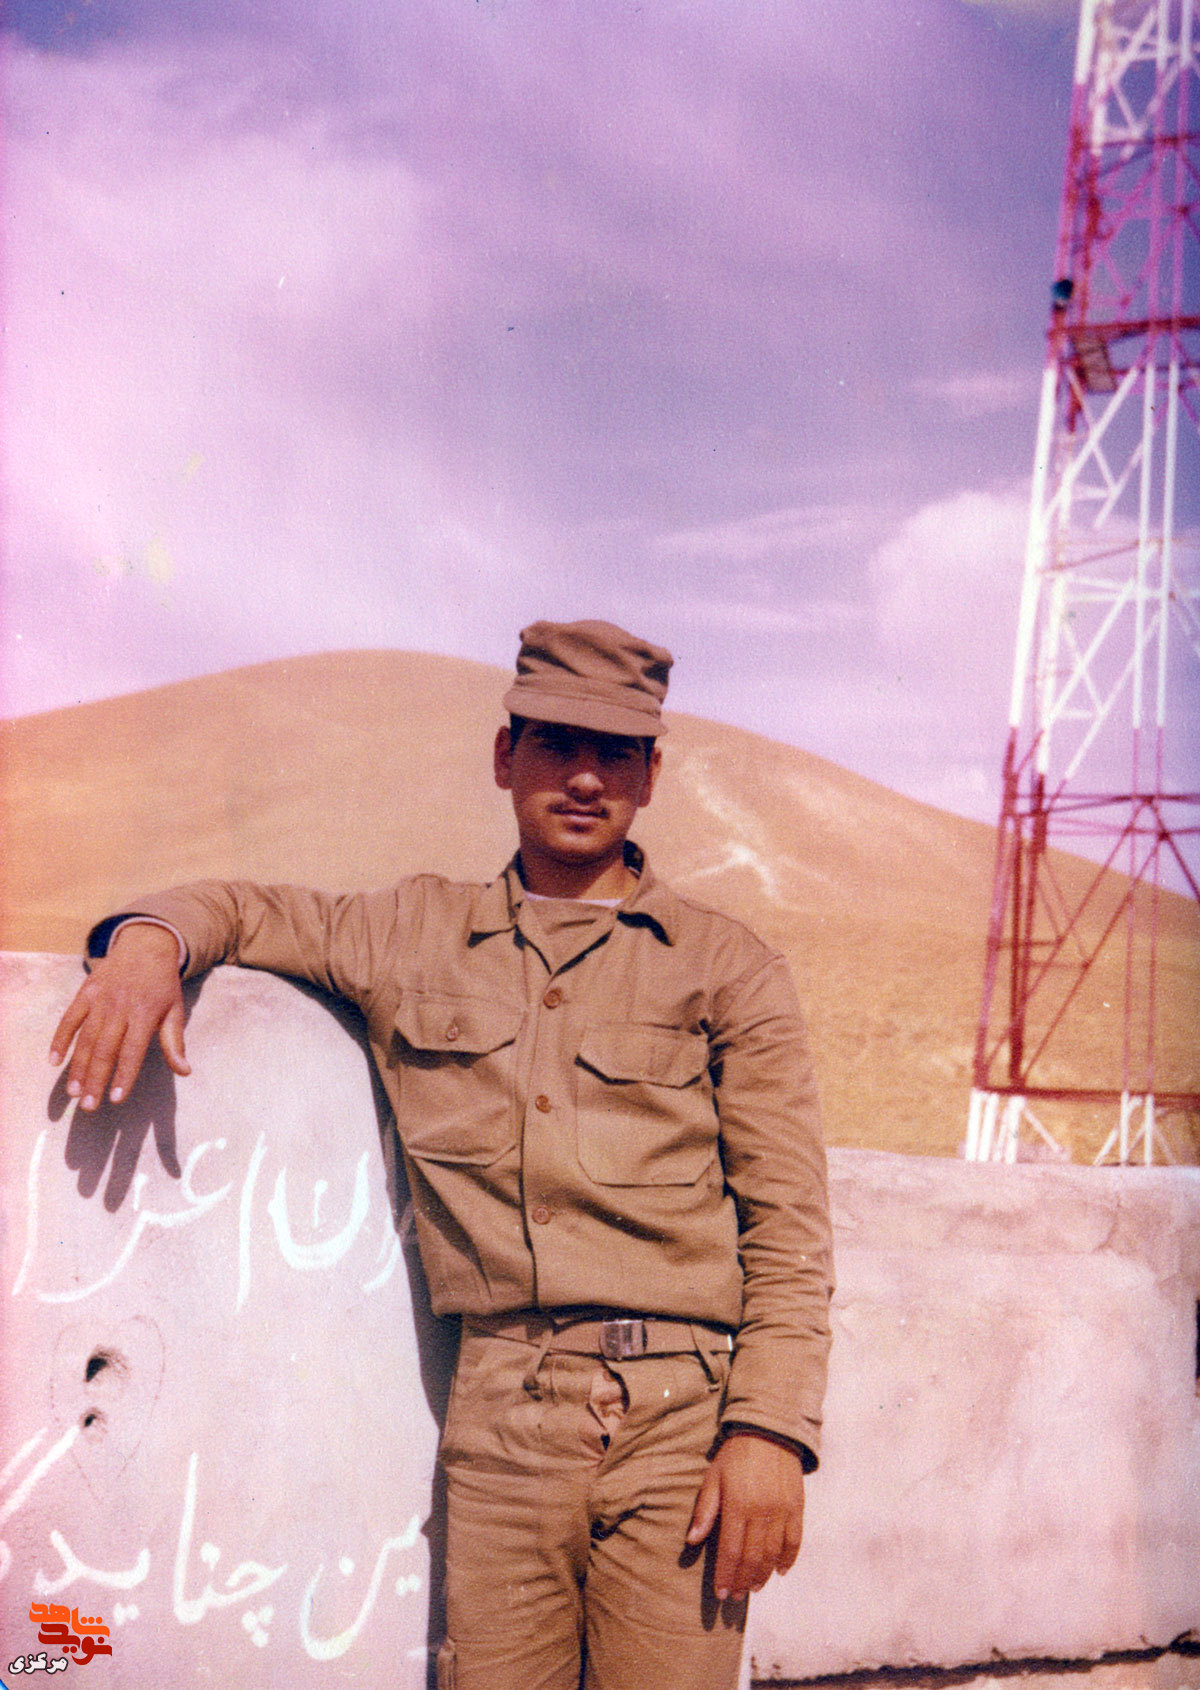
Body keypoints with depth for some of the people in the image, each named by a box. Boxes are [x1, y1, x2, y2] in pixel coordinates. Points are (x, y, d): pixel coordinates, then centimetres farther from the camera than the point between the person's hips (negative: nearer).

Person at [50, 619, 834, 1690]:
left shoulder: (726, 966, 9)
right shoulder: (415, 937, 15)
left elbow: (788, 1227, 4)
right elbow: (243, 909, 29)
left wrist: (770, 1432, -8)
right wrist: (149, 942, 4)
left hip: (682, 1416, -1)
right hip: (499, 1418, 2)